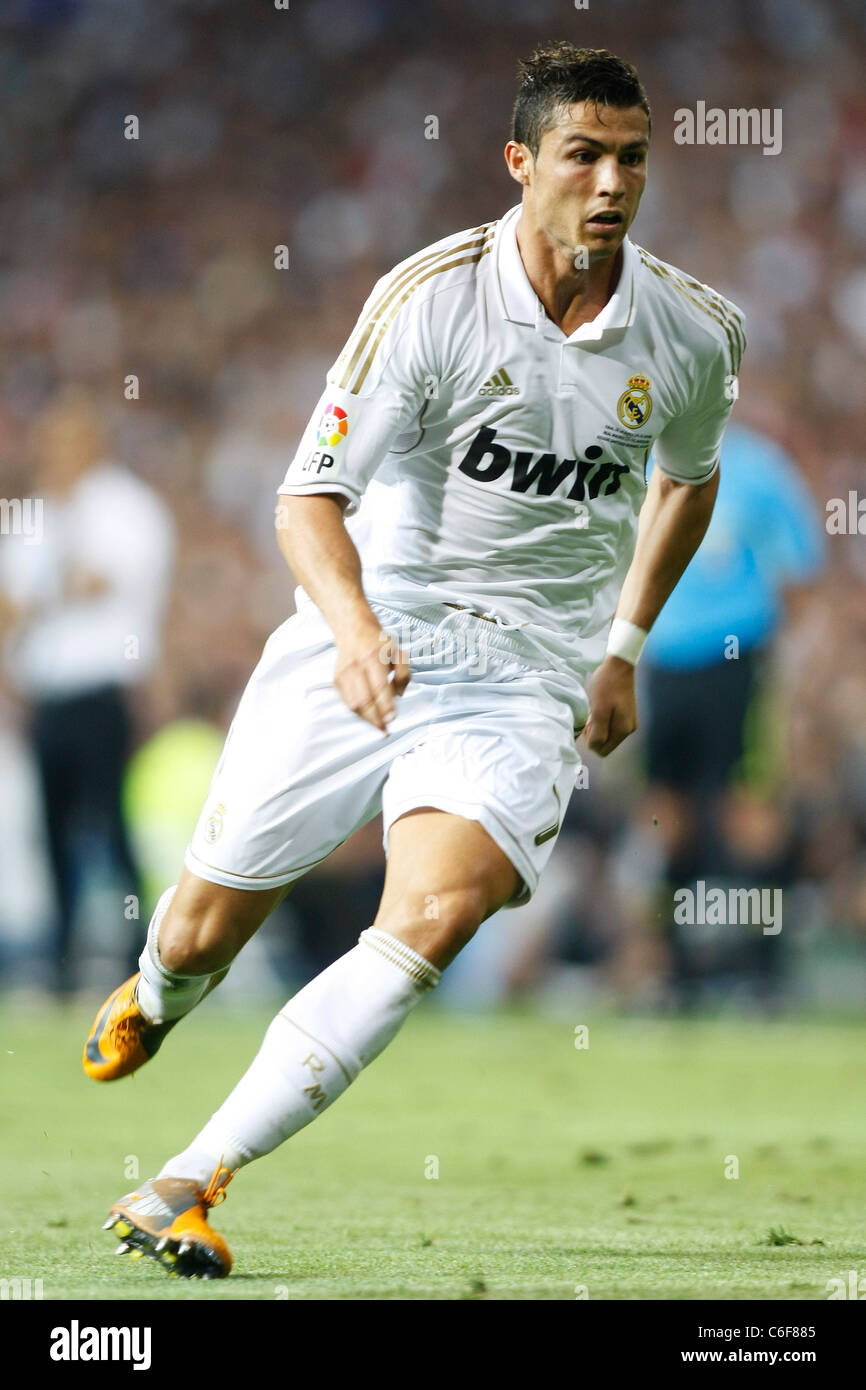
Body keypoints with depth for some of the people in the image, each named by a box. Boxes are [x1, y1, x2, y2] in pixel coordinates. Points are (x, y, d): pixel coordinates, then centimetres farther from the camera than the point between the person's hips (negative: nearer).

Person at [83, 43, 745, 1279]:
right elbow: (311, 495, -15)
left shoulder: (696, 333, -2)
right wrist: (354, 627, -34)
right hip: (365, 641, -1)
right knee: (207, 927, 5)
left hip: (527, 678, 1)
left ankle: (187, 1184, -24)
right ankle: (154, 1001, 48)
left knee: (439, 913, -27)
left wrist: (624, 647, 20)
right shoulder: (431, 296, -13)